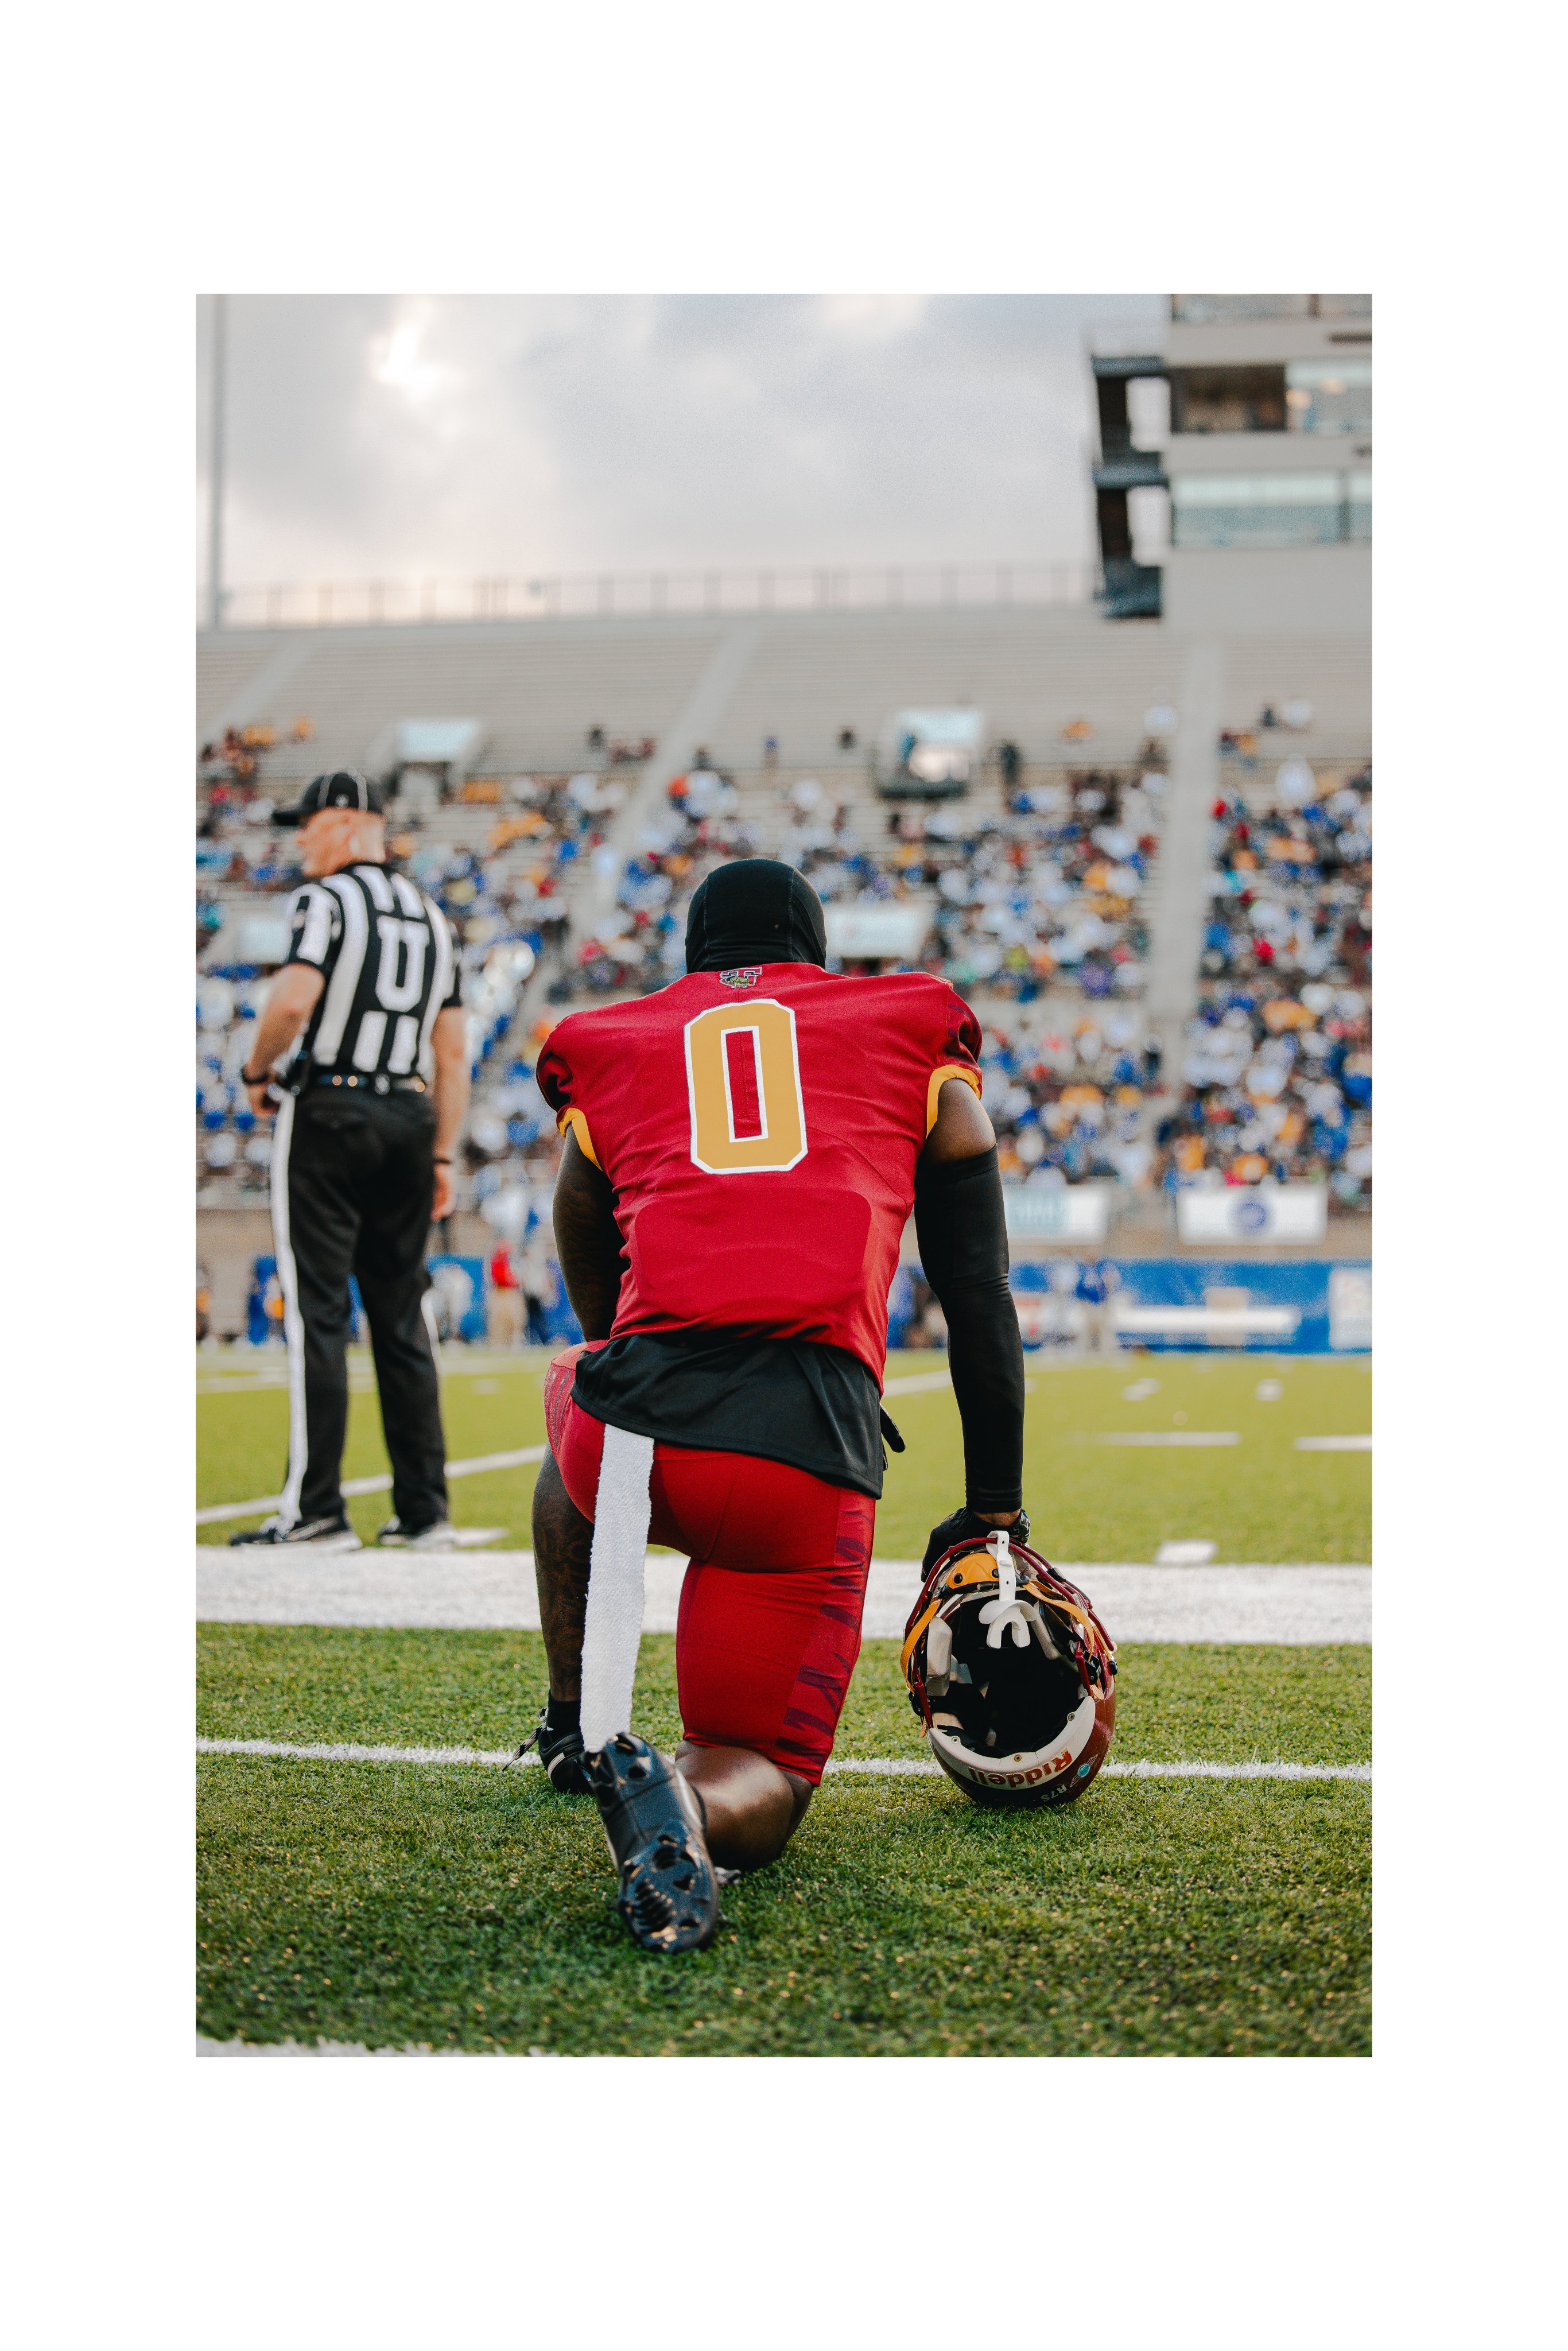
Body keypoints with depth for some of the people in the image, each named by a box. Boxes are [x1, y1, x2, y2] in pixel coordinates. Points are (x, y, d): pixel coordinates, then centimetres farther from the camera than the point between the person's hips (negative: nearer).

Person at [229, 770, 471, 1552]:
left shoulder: (327, 898, -5)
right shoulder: (431, 916, 16)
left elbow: (295, 998, -21)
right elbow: (452, 1052, 15)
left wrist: (258, 1074, -4)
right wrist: (442, 1155, 16)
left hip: (325, 1114, -6)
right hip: (408, 1120, 7)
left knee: (317, 1312, -5)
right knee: (401, 1318, 9)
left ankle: (316, 1511, -6)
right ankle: (424, 1510, 10)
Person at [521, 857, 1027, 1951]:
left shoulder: (608, 1057, 24)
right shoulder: (915, 1044, 21)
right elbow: (982, 1306, 20)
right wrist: (996, 1511, 28)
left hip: (640, 1425, 2)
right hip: (816, 1454, -2)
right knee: (761, 1790, 13)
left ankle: (575, 1731, 40)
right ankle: (683, 1794, -23)